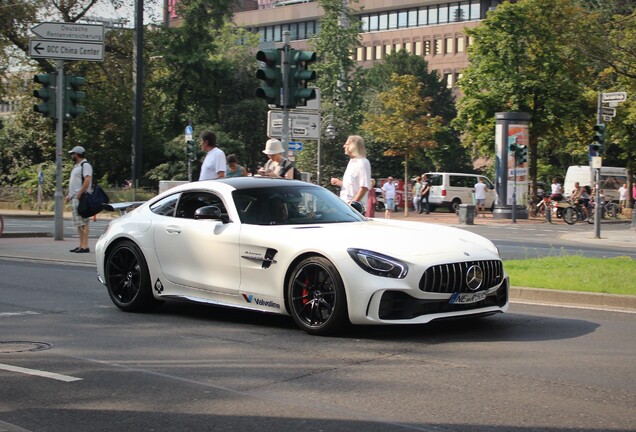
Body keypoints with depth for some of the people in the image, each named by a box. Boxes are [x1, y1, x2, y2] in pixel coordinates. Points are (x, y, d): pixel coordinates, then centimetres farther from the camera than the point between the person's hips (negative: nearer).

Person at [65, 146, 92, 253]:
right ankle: (81, 245, 14)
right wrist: (69, 194, 17)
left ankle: (85, 246, -13)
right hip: (74, 198, 10)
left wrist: (79, 194, -23)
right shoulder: (76, 166, 22)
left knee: (83, 222, -11)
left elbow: (87, 180, -21)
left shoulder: (85, 165, -10)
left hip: (81, 197, -10)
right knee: (78, 223, 11)